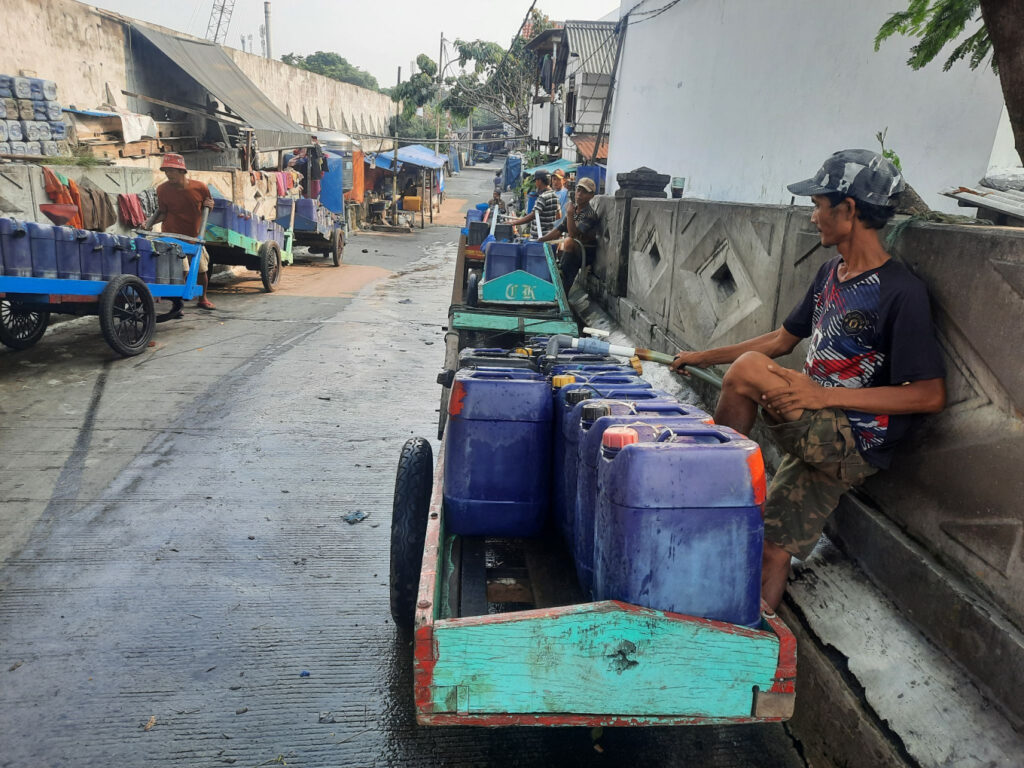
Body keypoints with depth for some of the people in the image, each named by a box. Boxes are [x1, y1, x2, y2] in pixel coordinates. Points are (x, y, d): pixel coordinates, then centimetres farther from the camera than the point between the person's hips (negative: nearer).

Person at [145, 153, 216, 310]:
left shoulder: (199, 187, -9)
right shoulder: (162, 190, -10)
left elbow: (207, 207, 9)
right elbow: (162, 213, -1)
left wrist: (208, 206, -13)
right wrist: (149, 223, -15)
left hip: (194, 237, 3)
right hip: (172, 236, -3)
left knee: (202, 269, 13)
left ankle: (203, 299, 35)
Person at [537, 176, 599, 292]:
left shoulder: (590, 213, -13)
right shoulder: (573, 208, 10)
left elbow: (573, 234, -22)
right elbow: (558, 230, 12)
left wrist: (570, 215, -30)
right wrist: (540, 240, 2)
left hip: (585, 252, -9)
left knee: (568, 241, -34)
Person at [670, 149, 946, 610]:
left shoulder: (901, 293, -16)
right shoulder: (832, 273, 11)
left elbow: (931, 395, -18)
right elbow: (784, 340, 21)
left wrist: (825, 395, -25)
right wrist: (705, 357, 20)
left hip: (856, 445, -8)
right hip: (817, 436, 8)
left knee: (749, 370, -23)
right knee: (772, 551, 6)